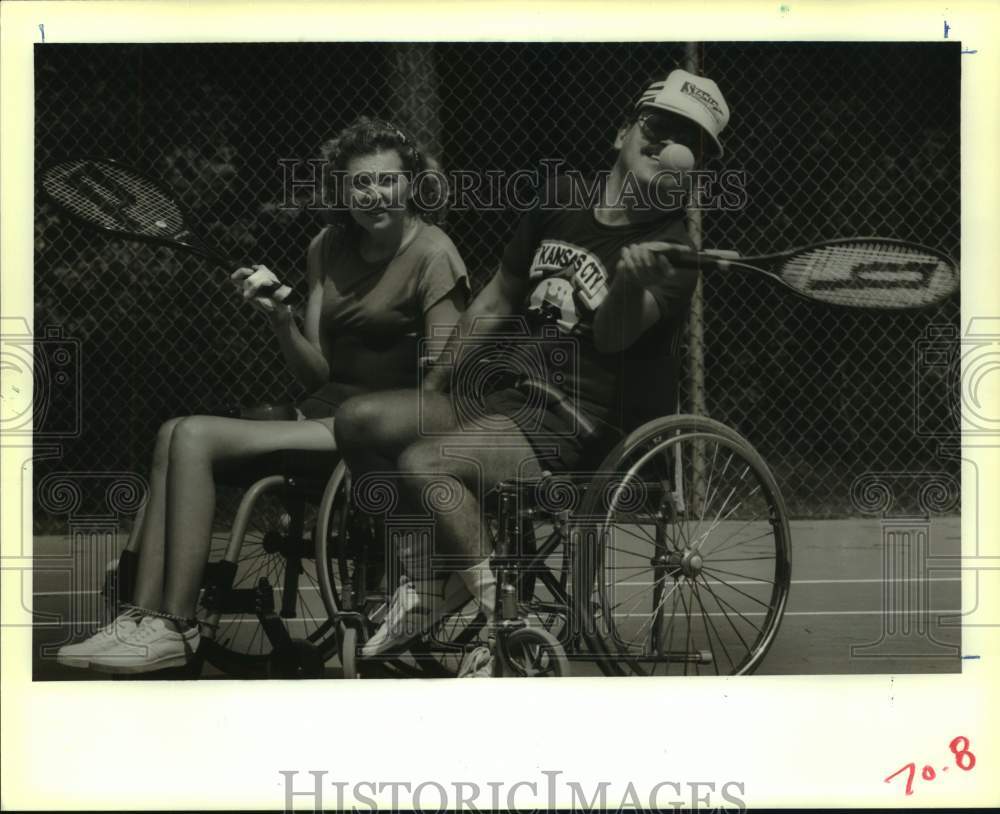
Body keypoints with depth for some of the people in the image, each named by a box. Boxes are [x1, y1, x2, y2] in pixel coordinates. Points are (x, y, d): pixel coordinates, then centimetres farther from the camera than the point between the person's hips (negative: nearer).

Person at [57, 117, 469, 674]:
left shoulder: (432, 255, -10)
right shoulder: (329, 249, 11)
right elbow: (317, 373, 8)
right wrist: (281, 318, -9)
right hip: (325, 412, 7)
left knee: (194, 438, -18)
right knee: (177, 433, -10)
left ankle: (176, 628, -14)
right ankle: (145, 618, -14)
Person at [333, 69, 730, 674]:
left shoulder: (672, 247, -10)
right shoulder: (562, 199, 9)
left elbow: (614, 336, -25)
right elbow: (498, 300, 18)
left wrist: (632, 283, -47)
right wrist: (429, 393, 19)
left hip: (583, 431, -7)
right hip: (521, 400, 7)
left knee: (421, 464, -26)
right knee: (360, 422, -6)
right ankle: (431, 583, 5)